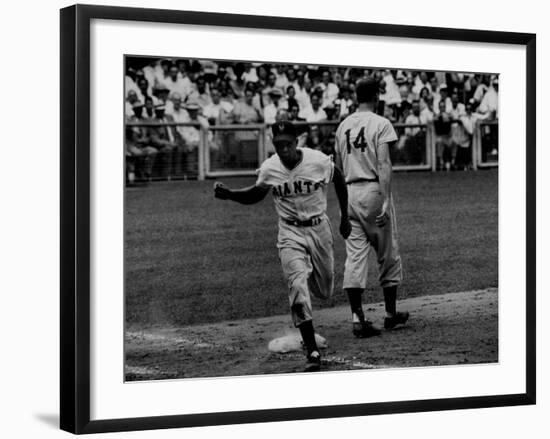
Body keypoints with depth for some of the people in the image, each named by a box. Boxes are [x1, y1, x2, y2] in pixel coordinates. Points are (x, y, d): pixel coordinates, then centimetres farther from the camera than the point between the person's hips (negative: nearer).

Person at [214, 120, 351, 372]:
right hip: (290, 234, -1)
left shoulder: (320, 162, -15)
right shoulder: (268, 169, -10)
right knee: (297, 286, -19)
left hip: (319, 229, 1)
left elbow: (339, 182, 4)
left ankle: (312, 271, 52)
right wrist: (229, 195, -10)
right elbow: (256, 195, 8)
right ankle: (312, 351, -16)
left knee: (325, 291, 12)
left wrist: (344, 217, 11)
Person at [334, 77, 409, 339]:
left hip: (349, 192, 5)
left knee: (355, 256, 2)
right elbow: (384, 165, -16)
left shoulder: (343, 126, 12)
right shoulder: (380, 124, -7)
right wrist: (385, 202, -20)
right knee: (388, 255, 9)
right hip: (373, 190, -5)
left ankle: (357, 319, -5)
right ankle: (391, 314, 18)